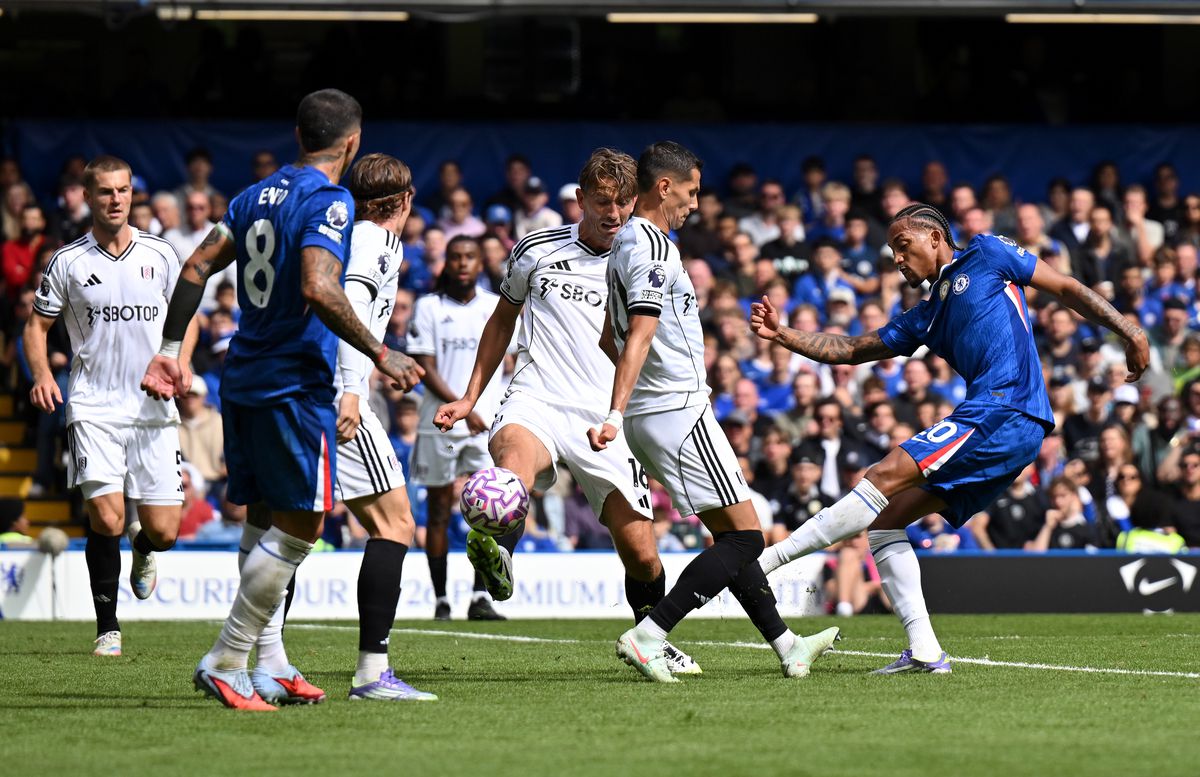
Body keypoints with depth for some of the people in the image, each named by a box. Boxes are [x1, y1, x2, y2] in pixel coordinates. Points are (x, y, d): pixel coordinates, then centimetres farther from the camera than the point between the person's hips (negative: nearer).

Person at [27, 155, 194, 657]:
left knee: (163, 532, -2)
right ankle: (107, 626, 1)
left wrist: (180, 361, -3)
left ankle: (143, 550, 37)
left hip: (153, 407, 1)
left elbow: (186, 314, 16)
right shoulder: (67, 262, 2)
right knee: (106, 518, -16)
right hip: (93, 405, -1)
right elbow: (38, 324, 9)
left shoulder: (160, 254, 5)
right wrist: (42, 375, -10)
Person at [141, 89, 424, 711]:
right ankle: (225, 662, -6)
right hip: (294, 386, -8)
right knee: (298, 528, -4)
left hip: (244, 380, 8)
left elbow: (197, 268, 12)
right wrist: (379, 354, -20)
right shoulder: (329, 202, -12)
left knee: (264, 522, 13)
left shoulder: (257, 196, 13)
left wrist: (169, 350, 16)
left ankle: (271, 665, 14)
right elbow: (318, 290, -25)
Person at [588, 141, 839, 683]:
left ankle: (786, 646, 20)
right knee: (745, 535, -9)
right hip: (679, 411, -11)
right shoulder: (652, 248, -15)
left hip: (649, 415, 11)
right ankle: (649, 636, -18)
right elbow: (638, 338, -25)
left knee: (731, 534, 16)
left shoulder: (625, 243, 16)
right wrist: (615, 414, -32)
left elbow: (610, 339, 25)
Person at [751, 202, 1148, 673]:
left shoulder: (987, 256, 10)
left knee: (886, 478, -16)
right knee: (884, 521, 3)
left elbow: (1067, 289, 10)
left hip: (1004, 410, -9)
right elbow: (850, 351, 29)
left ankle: (760, 562, -18)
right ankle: (923, 651, -4)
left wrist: (1130, 333, 2)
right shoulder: (925, 319, 27)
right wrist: (781, 335, 18)